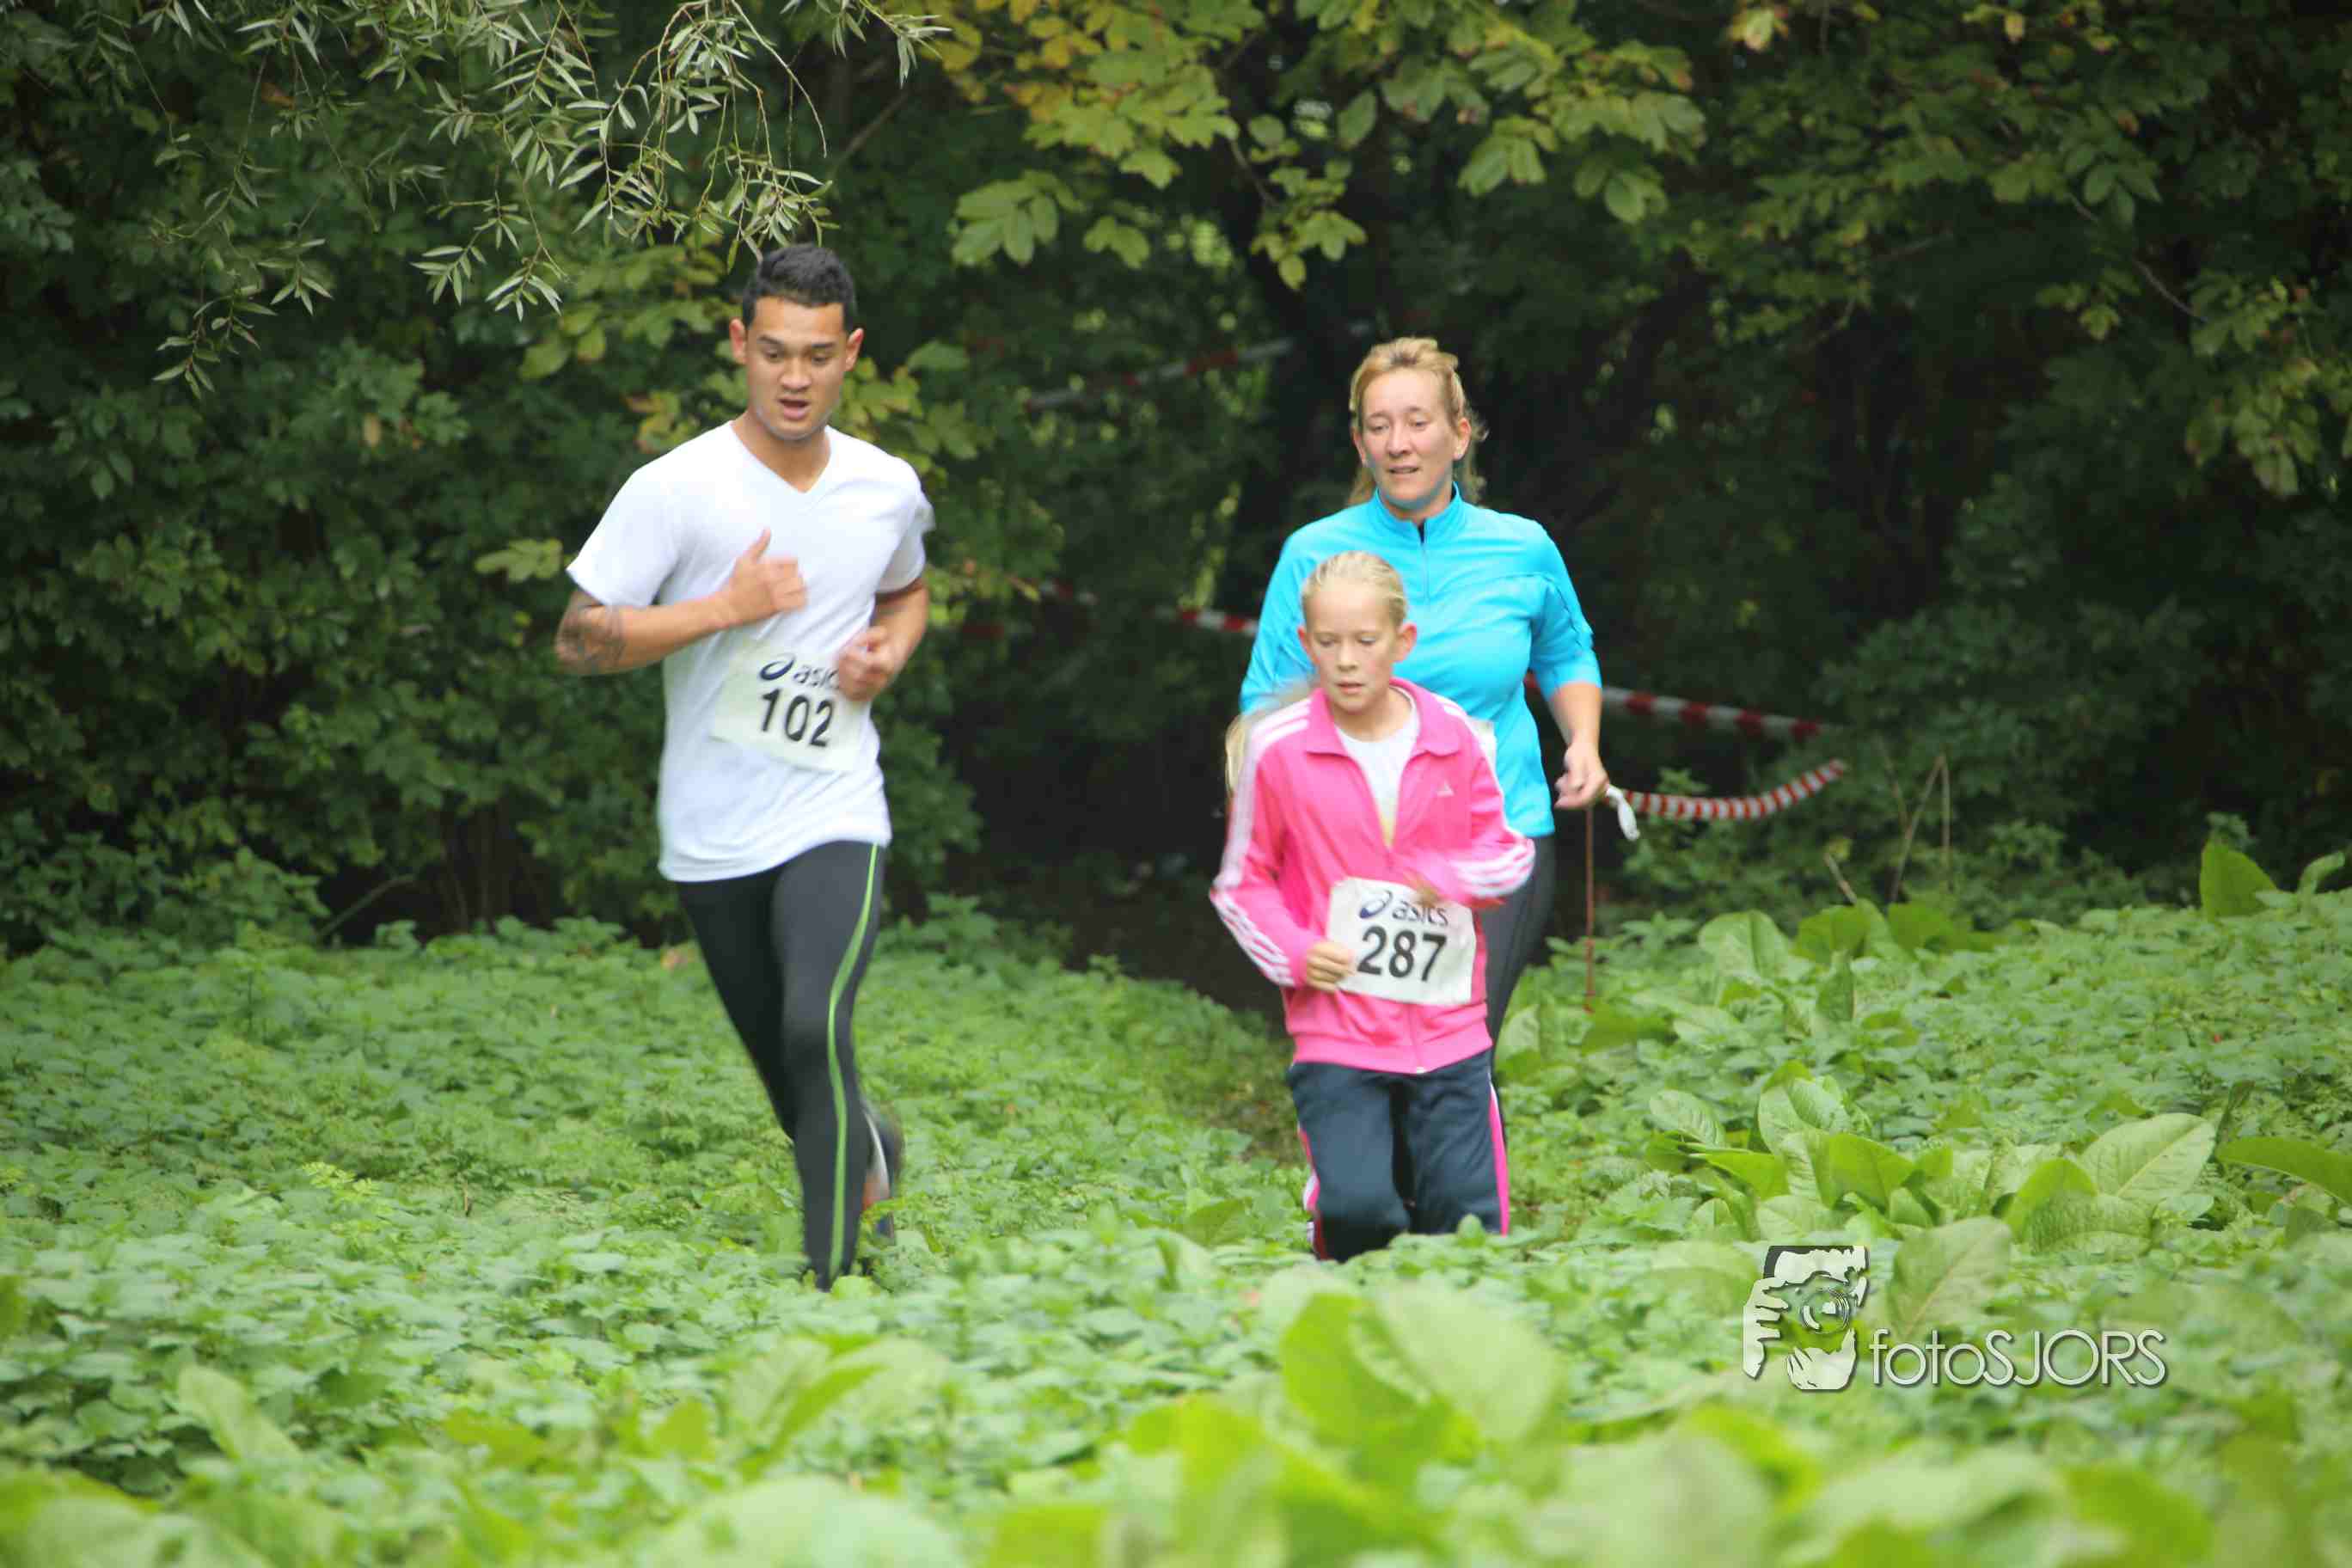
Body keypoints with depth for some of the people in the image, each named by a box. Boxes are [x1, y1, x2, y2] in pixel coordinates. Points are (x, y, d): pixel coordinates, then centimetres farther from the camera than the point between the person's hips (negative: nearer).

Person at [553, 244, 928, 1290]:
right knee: (780, 1064, 13)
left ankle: (832, 1287, -19)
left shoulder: (889, 491, 3)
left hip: (833, 819, 0)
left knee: (817, 1029, -22)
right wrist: (724, 608, -19)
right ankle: (868, 1146, 47)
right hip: (712, 838, 0)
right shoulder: (676, 489, -9)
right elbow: (578, 641, -10)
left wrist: (891, 650, 3)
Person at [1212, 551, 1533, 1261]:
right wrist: (1293, 953, -11)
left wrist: (1453, 878, -9)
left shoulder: (1452, 736, 2)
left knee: (1468, 1220, -2)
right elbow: (1241, 882, 6)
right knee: (1357, 1208, -16)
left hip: (1448, 1021, 2)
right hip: (1337, 1028, -2)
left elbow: (1509, 848, 12)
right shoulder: (1276, 748, -3)